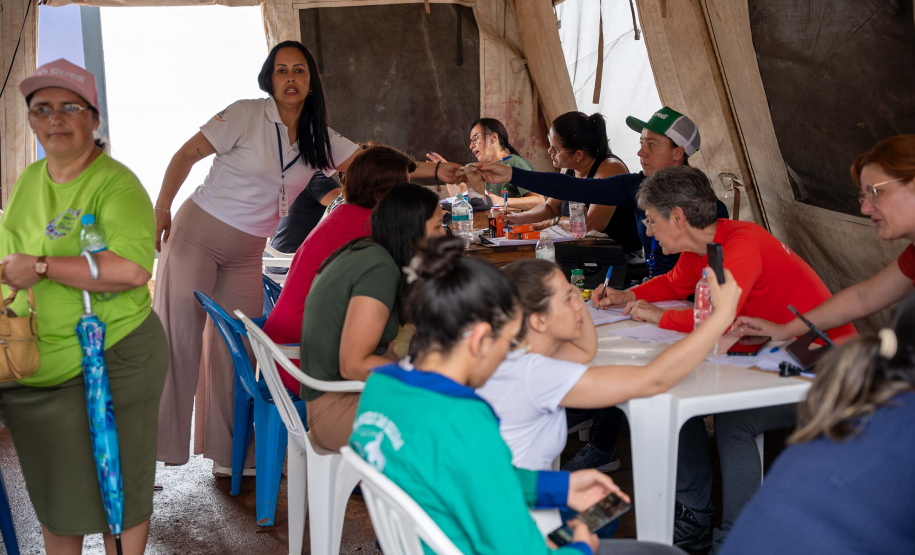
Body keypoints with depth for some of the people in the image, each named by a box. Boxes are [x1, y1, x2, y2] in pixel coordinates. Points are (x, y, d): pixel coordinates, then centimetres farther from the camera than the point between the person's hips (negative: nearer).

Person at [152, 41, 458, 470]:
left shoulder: (318, 138, 4)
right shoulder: (246, 116, -10)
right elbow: (187, 155, -7)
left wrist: (435, 170, -9)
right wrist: (161, 209, -15)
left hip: (246, 254, 4)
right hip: (197, 234, -4)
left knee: (232, 348, 6)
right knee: (178, 336, -5)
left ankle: (225, 452, 18)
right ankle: (156, 444, 7)